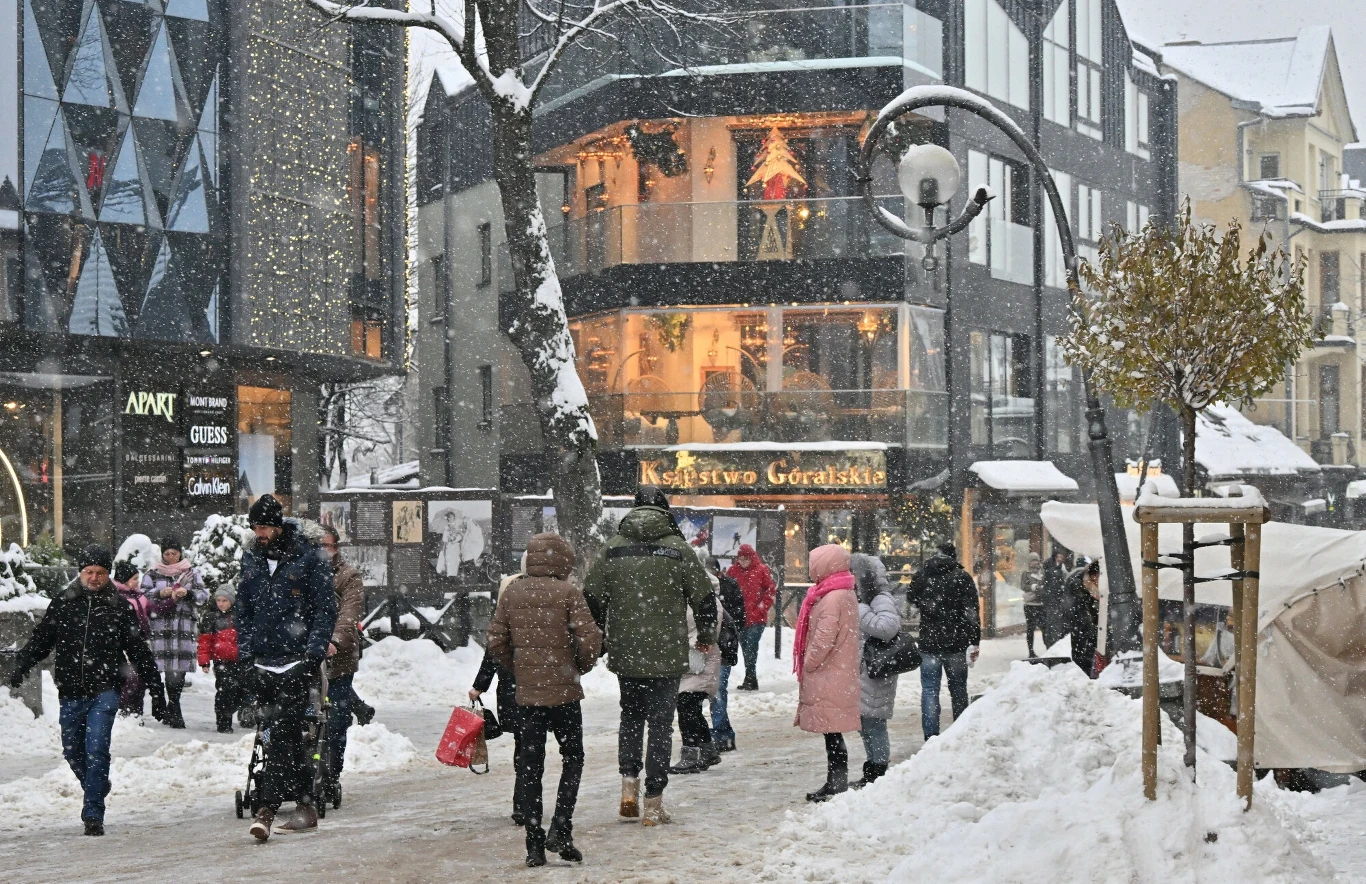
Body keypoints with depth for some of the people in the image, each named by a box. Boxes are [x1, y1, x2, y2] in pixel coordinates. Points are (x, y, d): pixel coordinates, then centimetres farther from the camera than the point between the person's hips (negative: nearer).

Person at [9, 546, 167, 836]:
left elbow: (139, 652, 7)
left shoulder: (119, 608, 3)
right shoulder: (62, 604, 7)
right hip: (71, 692, 3)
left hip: (104, 691, -3)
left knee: (96, 749, -15)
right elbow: (40, 640, 8)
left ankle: (93, 813, -10)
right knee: (73, 752, 11)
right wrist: (20, 668, -10)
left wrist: (157, 691, 7)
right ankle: (97, 789, 37)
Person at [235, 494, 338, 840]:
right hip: (263, 662, 6)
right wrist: (245, 651, 10)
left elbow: (326, 608, -3)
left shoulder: (308, 557, -4)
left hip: (298, 660, -6)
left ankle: (267, 809, -20)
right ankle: (304, 805, 18)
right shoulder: (251, 558, 12)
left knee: (282, 731, -15)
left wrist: (314, 650, -12)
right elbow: (243, 608, 19)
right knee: (286, 734, 9)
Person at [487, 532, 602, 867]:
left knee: (530, 767, 7)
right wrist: (582, 665, 6)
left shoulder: (511, 593, 3)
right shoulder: (567, 593, -8)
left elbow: (496, 642, 3)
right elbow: (589, 639, -13)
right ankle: (560, 831, -2)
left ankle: (535, 846, 5)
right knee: (572, 759, 12)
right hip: (565, 691, -3)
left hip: (526, 693, 3)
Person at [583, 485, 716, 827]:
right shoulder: (678, 549, -4)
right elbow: (704, 597, -1)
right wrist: (706, 637, 16)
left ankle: (629, 782, 7)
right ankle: (653, 803, 5)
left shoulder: (613, 549, 2)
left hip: (624, 654, 2)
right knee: (660, 723, 4)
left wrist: (598, 639, 23)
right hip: (667, 655, -2)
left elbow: (591, 597, 7)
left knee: (630, 715, 21)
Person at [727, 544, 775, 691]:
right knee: (746, 648, 8)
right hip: (739, 617, 4)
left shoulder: (761, 570, -1)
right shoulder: (733, 571, 6)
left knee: (751, 647, -13)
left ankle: (749, 679, -14)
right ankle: (751, 681, 14)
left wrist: (762, 608, -4)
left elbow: (771, 590, 2)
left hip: (756, 618, -4)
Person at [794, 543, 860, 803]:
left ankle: (838, 784, -3)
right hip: (837, 675, 10)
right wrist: (808, 666, 18)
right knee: (832, 733, 13)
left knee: (832, 733, -6)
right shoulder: (846, 594, 15)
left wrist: (808, 664, -7)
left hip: (828, 676, -10)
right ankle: (835, 783, 18)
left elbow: (824, 640, -21)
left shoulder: (833, 598, -17)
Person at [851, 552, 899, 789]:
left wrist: (859, 611, -21)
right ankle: (870, 776, 22)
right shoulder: (863, 599, 17)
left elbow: (888, 627, -29)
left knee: (874, 726, -6)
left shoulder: (881, 599, -12)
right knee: (865, 727, 14)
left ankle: (878, 776, 0)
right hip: (861, 672, 10)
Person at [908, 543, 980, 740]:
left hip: (929, 644, 1)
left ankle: (931, 737, -6)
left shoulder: (922, 576, 3)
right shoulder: (962, 577, -4)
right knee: (958, 690, 11)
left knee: (929, 691, 1)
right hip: (956, 643, 0)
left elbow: (911, 599, 19)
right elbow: (972, 611, -8)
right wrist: (974, 642, -6)